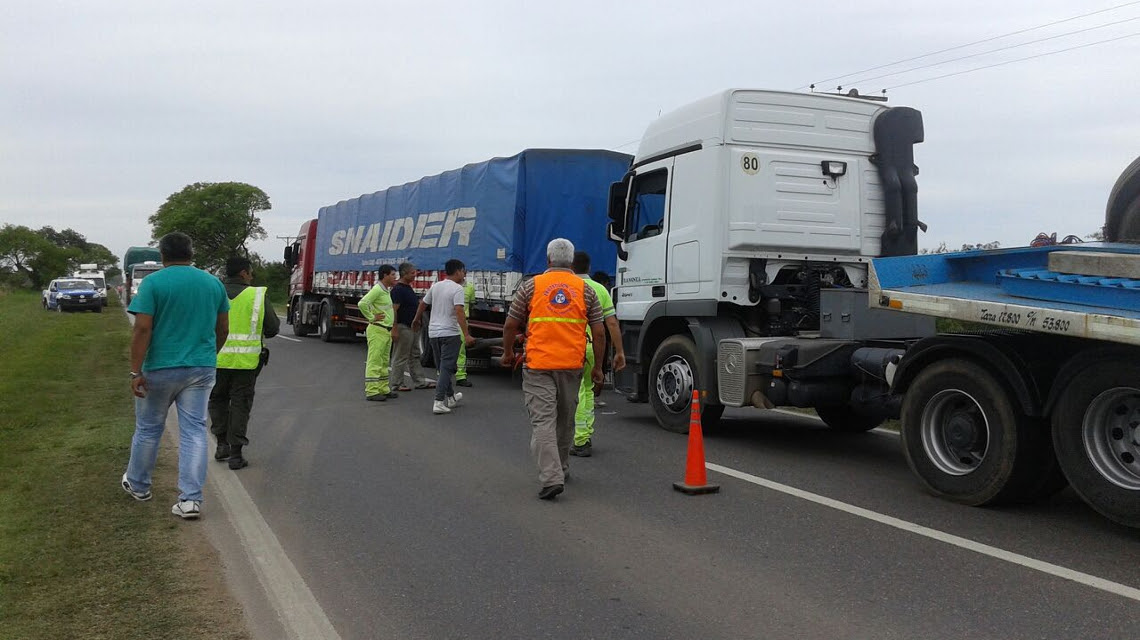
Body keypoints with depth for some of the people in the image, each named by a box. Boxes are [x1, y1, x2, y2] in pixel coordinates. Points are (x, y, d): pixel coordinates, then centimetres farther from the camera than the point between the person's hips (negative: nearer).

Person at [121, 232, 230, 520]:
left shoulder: (153, 282, -8)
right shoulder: (214, 283, 4)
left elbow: (142, 328, -14)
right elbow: (223, 329, 10)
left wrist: (136, 372, -11)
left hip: (160, 369, -3)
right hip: (201, 369, 3)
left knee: (148, 429, 16)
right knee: (194, 431, 4)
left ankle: (138, 485, 34)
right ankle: (190, 500, 0)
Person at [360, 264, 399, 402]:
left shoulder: (387, 291, 16)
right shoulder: (377, 289, -13)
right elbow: (362, 303, -26)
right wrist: (371, 318, -17)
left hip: (386, 331, 10)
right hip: (377, 330, -10)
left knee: (384, 362, 14)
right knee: (374, 361, -8)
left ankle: (383, 389, 20)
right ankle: (371, 392, -8)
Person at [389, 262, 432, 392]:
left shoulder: (409, 288, 13)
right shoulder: (398, 289, -16)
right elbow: (394, 310, -21)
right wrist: (394, 329, -25)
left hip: (413, 327, 10)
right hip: (403, 327, -10)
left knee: (415, 356, 13)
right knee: (400, 357, -2)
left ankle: (419, 381, 19)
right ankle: (396, 384, 6)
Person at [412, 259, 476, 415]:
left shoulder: (435, 286, 9)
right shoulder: (457, 289, -12)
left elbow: (422, 304, 19)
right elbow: (459, 312, -23)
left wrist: (417, 319, 37)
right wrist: (466, 335, -25)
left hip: (433, 332, 7)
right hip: (450, 333, -7)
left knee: (442, 367, 17)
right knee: (446, 368, -5)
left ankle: (451, 397, 31)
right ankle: (439, 402, -11)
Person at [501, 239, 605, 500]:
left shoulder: (531, 286, 1)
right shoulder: (585, 289, 5)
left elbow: (510, 325, 5)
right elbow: (599, 333, 3)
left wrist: (508, 353, 21)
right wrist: (597, 366, 12)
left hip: (538, 364, -2)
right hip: (572, 365, 3)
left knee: (543, 421, -4)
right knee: (565, 421, 19)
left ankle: (551, 477, -17)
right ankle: (561, 469, 34)